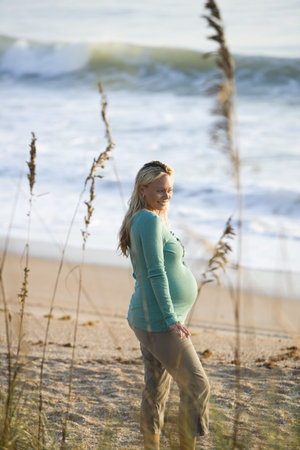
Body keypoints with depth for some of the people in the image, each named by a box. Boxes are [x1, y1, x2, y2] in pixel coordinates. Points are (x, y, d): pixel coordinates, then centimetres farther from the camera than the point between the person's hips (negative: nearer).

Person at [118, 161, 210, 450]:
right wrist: (171, 319, -23)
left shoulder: (140, 221, 14)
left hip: (150, 319, 10)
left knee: (156, 390, 12)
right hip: (159, 321, -10)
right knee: (196, 385, -5)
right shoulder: (149, 220, -17)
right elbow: (156, 272, -22)